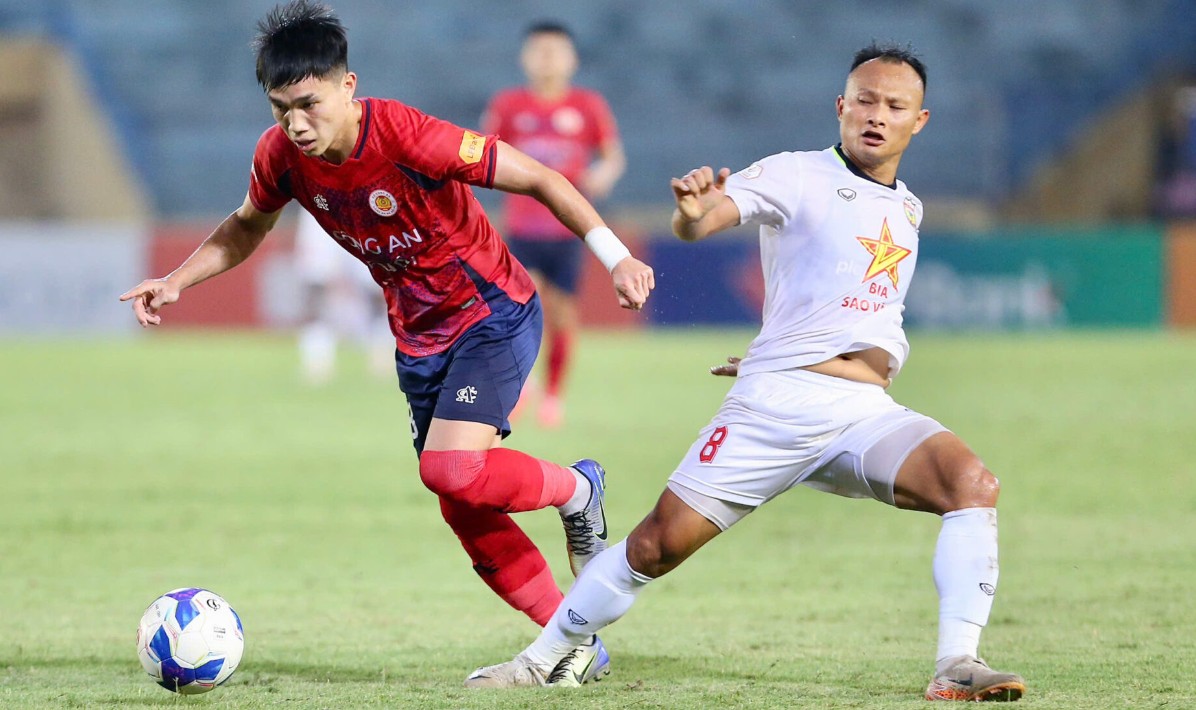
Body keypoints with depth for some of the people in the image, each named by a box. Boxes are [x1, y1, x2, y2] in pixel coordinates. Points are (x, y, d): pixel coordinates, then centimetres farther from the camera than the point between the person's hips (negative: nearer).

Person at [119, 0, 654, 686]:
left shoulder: (408, 137, -28)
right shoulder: (281, 154, -10)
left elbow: (537, 179, -21)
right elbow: (248, 227, 13)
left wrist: (615, 256, -28)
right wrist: (177, 280, -1)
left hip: (494, 314, -6)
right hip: (420, 339, 6)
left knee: (451, 469, -26)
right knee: (465, 512, 4)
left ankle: (576, 489, 3)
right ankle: (579, 646, 17)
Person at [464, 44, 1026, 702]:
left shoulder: (907, 209, 20)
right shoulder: (798, 176, 1)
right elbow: (697, 221, -17)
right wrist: (693, 212, -41)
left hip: (868, 412, 4)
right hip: (778, 402, -4)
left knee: (973, 482, -22)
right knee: (660, 542, -8)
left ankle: (956, 669, -25)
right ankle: (540, 660, 9)